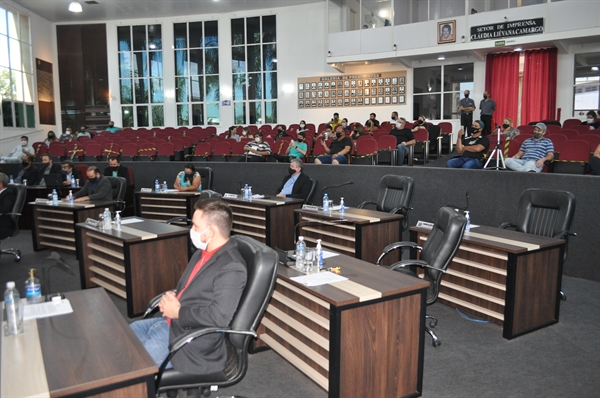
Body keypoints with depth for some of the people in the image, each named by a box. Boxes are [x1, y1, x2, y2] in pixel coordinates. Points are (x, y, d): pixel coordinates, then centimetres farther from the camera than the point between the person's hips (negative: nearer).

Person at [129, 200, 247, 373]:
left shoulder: (231, 268, -22)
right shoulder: (202, 253, 8)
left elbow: (219, 317, -28)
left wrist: (178, 312, -17)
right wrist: (170, 297, -1)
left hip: (195, 339, -10)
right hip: (171, 322, 10)